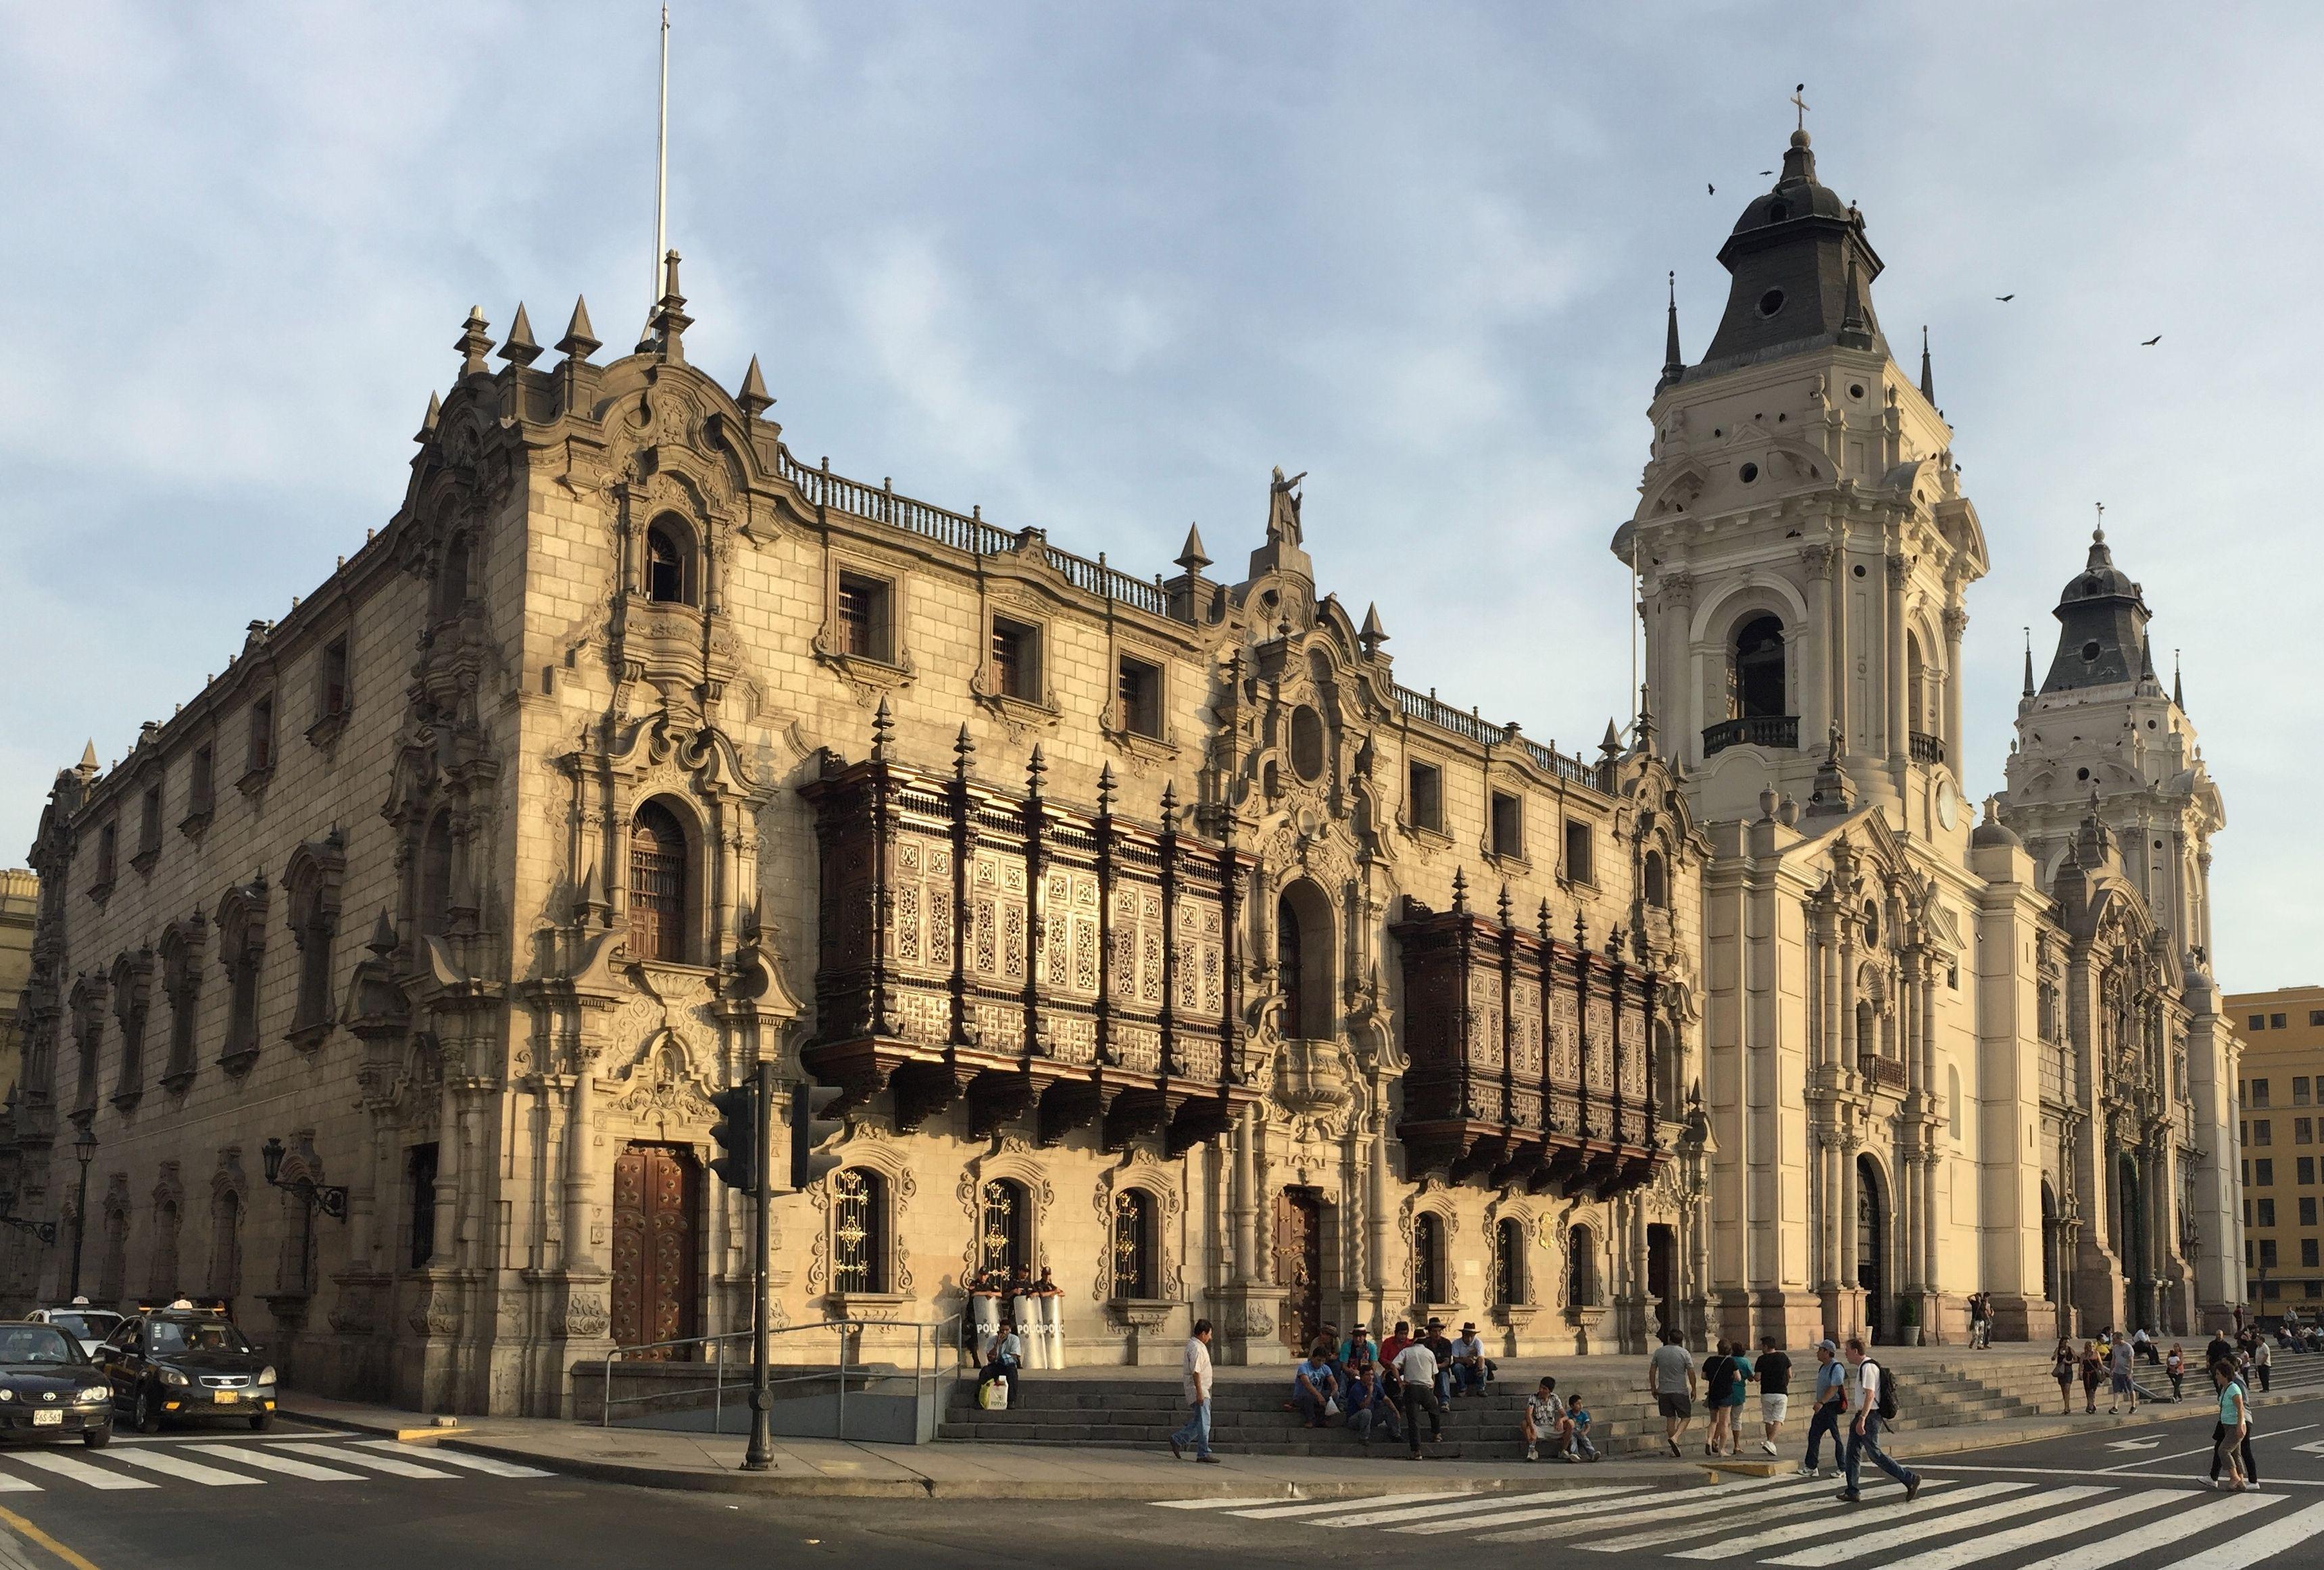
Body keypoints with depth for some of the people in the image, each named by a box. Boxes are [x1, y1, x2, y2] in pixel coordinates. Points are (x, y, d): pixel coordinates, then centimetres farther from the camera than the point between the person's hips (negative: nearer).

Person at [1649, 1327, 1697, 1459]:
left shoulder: (1659, 1352, 2)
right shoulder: (1685, 1353, -5)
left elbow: (1652, 1371, 4)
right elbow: (1691, 1373, -6)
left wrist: (1653, 1388, 13)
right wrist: (1693, 1390, 3)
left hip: (1664, 1392, 3)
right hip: (1680, 1391, -3)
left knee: (1670, 1418, 10)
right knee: (1686, 1417, 8)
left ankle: (1674, 1450, 10)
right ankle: (1675, 1438, -17)